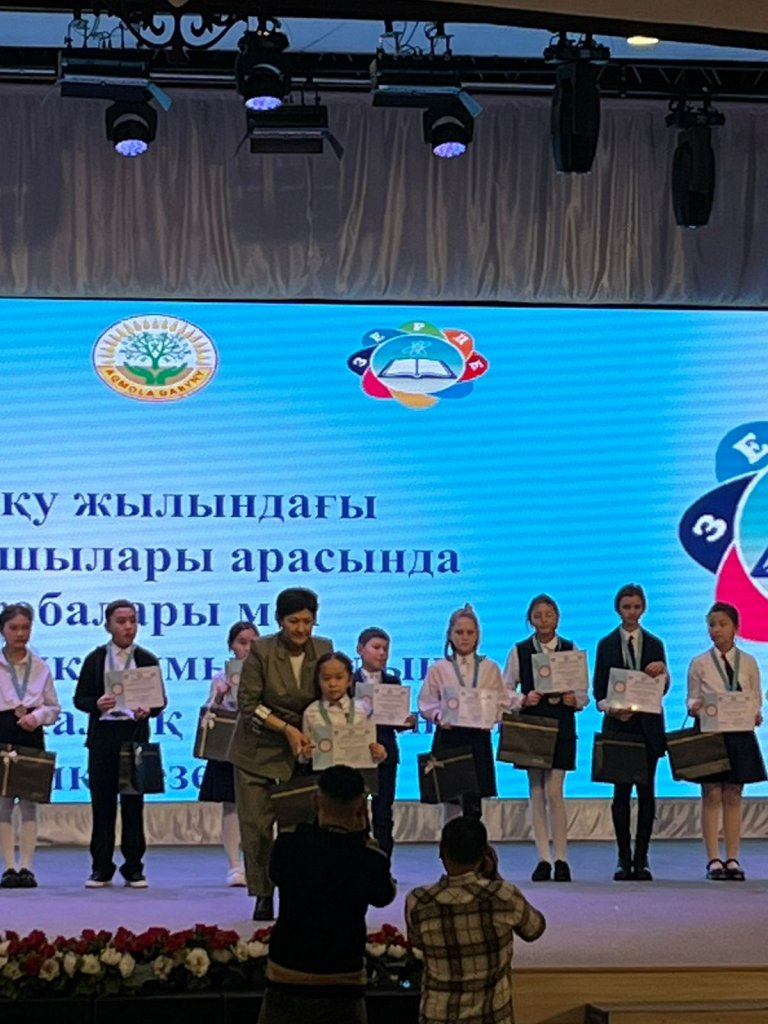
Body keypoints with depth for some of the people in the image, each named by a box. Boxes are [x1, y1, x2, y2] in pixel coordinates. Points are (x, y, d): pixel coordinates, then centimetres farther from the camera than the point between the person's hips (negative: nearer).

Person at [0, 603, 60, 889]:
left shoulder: (41, 667, 9)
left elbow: (54, 708, 11)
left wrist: (37, 716, -8)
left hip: (32, 737, 2)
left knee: (29, 803, 0)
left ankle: (26, 866, 4)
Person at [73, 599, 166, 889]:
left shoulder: (146, 659, 7)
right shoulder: (95, 659, 6)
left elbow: (160, 700, 6)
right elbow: (80, 698, 5)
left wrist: (148, 710, -16)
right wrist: (97, 704, -16)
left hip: (135, 733, 0)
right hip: (102, 735, 0)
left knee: (133, 801, 1)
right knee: (102, 800, 1)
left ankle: (133, 867, 8)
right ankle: (101, 867, 9)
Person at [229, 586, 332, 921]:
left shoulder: (323, 649, -3)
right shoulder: (261, 650, -13)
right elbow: (248, 704, -12)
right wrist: (287, 728, -18)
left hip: (303, 748, 2)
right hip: (258, 749, -2)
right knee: (256, 824, -3)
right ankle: (263, 895, 8)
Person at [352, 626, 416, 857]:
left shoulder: (393, 682, 9)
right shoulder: (349, 682, -1)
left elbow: (399, 723, 7)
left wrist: (409, 721, -14)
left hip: (385, 753, 2)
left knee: (383, 813, 3)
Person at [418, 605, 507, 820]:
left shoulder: (490, 668, 8)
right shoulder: (438, 669, 5)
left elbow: (502, 703, 7)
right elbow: (426, 704, 3)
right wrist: (439, 717, -16)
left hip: (478, 738, 1)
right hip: (448, 738, -1)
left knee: (474, 802, -2)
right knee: (450, 801, -1)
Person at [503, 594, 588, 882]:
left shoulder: (571, 650, 4)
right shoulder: (519, 651, 4)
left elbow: (584, 693, 6)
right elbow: (505, 691, 5)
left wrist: (574, 700, -15)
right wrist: (523, 700, -13)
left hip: (561, 726, -1)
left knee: (554, 791, -9)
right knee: (536, 792, 4)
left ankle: (561, 859, -1)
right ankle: (544, 859, 10)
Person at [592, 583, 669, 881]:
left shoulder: (654, 644, 9)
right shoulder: (606, 645, 7)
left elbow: (662, 689, 3)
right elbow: (598, 688, 4)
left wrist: (662, 674, -18)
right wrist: (609, 708, -16)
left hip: (647, 725, 1)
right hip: (618, 725, -1)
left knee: (646, 791, 0)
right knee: (621, 791, -1)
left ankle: (641, 859, 4)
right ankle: (624, 859, 4)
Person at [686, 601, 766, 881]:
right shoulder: (699, 664, 2)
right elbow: (692, 698, 4)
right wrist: (695, 707, -18)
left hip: (739, 733, 1)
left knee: (733, 797, 5)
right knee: (711, 797, -2)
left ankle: (732, 860, 8)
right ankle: (713, 860, 1)